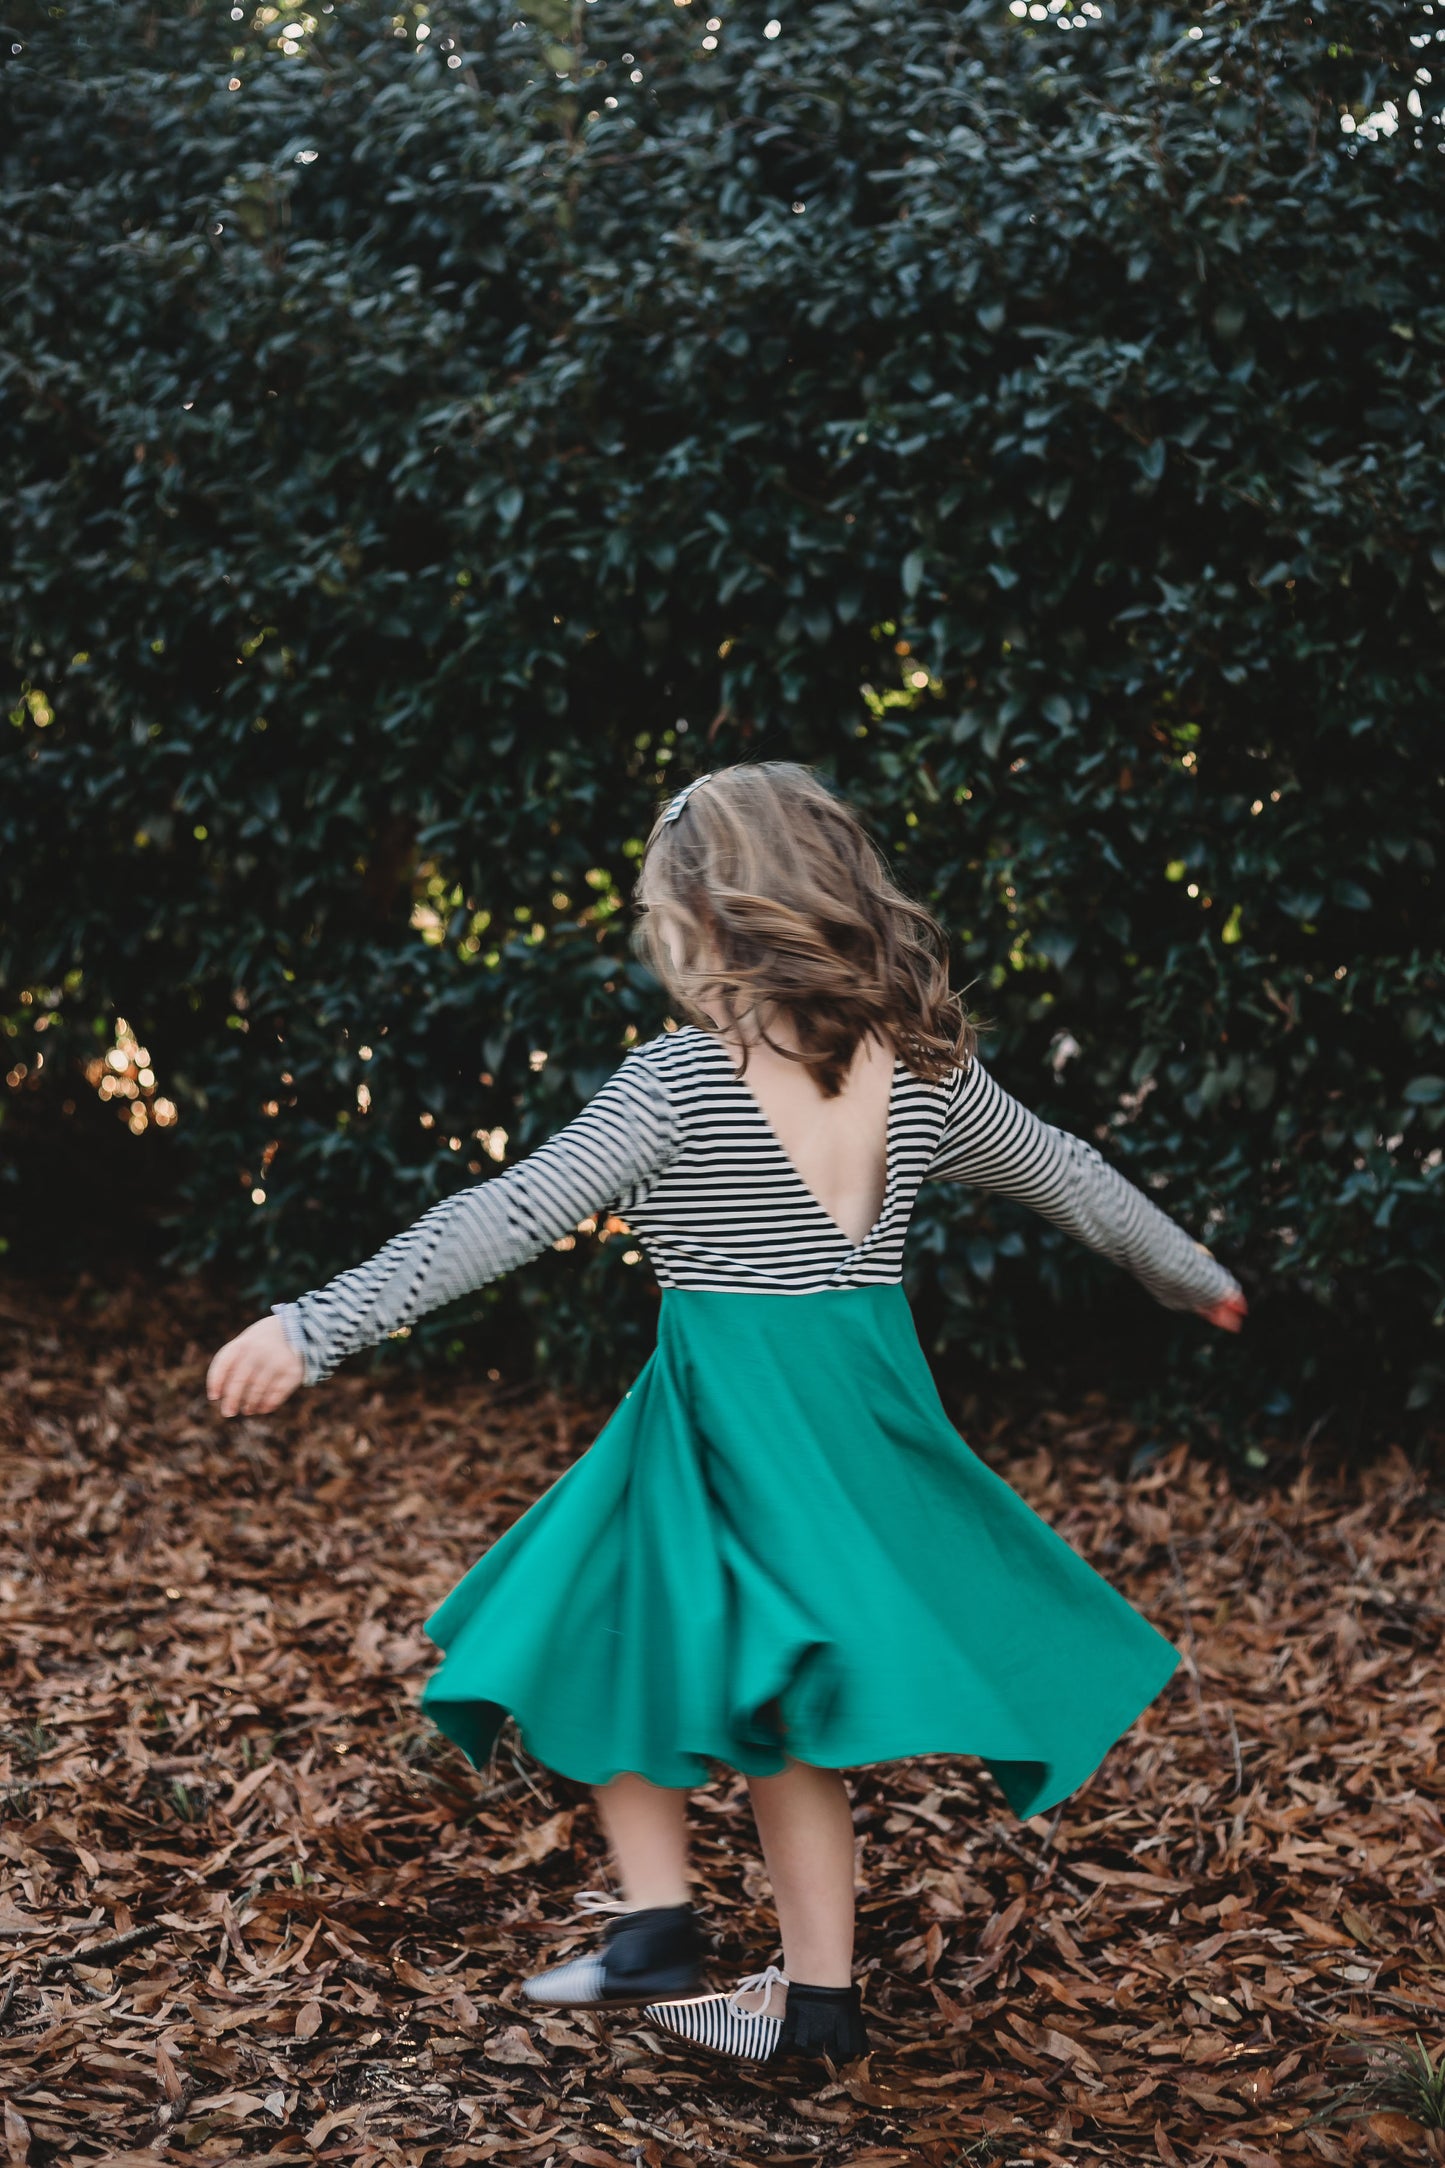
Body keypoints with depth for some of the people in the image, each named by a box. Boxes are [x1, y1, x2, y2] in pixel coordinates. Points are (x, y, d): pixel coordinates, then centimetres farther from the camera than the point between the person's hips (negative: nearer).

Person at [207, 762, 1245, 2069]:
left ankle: (658, 1925, 9)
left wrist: (314, 1331, -17)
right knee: (785, 1714, 16)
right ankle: (821, 1993, 21)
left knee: (617, 1643, 15)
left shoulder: (682, 1082, -15)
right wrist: (1189, 1275, 34)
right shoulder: (927, 1073, 2)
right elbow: (1072, 1175, 16)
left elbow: (504, 1221, -19)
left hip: (725, 1415, -6)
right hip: (868, 1409, 6)